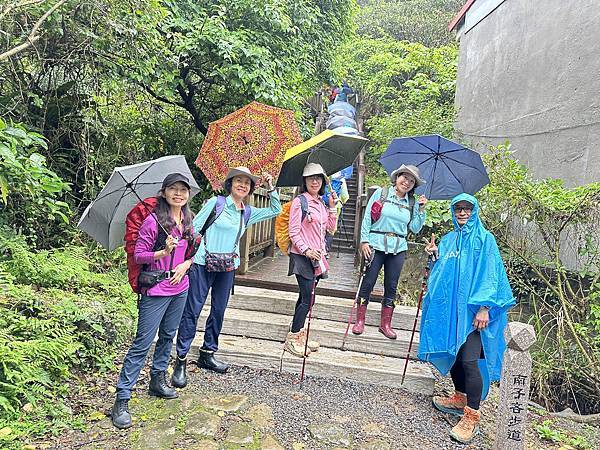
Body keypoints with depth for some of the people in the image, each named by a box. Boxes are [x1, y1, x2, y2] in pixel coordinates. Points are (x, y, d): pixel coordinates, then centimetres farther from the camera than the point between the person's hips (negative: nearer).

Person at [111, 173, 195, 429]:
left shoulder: (188, 221, 5)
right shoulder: (153, 221, -14)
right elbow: (138, 255, -12)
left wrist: (185, 265, -4)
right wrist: (163, 252, -27)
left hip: (180, 289, 7)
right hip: (156, 290, -6)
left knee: (168, 336, 18)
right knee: (142, 343, -3)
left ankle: (158, 381, 36)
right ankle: (122, 399, 6)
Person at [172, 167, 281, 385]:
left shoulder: (248, 213, 11)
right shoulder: (215, 202, -3)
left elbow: (275, 210, 18)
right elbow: (195, 227, -4)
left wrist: (271, 188, 10)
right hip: (203, 264, -5)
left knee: (219, 310, 11)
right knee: (192, 310, -3)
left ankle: (208, 354, 26)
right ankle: (181, 360, 5)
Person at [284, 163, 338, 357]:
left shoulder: (321, 203, 15)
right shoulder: (299, 202, -7)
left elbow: (330, 228, 14)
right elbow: (294, 232, -11)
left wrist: (332, 207, 6)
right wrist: (306, 250, -21)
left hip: (317, 256, 7)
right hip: (302, 256, -7)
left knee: (305, 297, 12)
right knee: (308, 298, -9)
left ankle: (299, 335, 21)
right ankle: (292, 339, 3)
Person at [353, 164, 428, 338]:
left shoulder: (412, 203, 10)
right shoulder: (381, 193, 1)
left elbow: (415, 229, 5)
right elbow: (367, 218, -1)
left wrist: (421, 210, -4)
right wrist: (364, 240, -8)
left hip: (398, 248, 3)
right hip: (376, 244, -3)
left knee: (391, 286, 7)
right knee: (368, 282, 0)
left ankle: (386, 324, 20)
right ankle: (360, 321, 13)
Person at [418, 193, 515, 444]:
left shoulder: (484, 238, -3)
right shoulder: (448, 239, 15)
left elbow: (489, 275, -10)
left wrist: (484, 308, -18)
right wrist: (435, 255, 1)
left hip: (472, 308, -6)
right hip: (450, 306, 6)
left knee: (469, 359, -9)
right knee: (453, 353, 14)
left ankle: (472, 416, 2)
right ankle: (460, 398, 33)